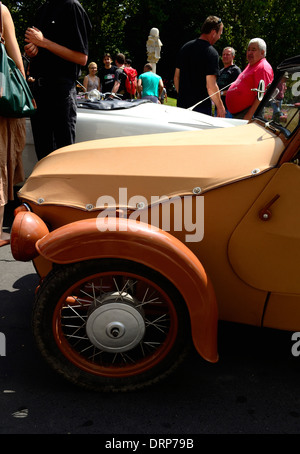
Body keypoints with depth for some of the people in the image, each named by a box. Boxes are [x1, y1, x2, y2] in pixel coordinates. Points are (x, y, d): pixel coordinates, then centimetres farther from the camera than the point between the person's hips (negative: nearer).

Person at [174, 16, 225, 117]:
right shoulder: (211, 52, -13)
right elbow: (211, 86, -18)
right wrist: (220, 107, -7)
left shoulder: (185, 47, 10)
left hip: (182, 104, 7)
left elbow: (176, 77, 15)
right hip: (201, 108, -7)